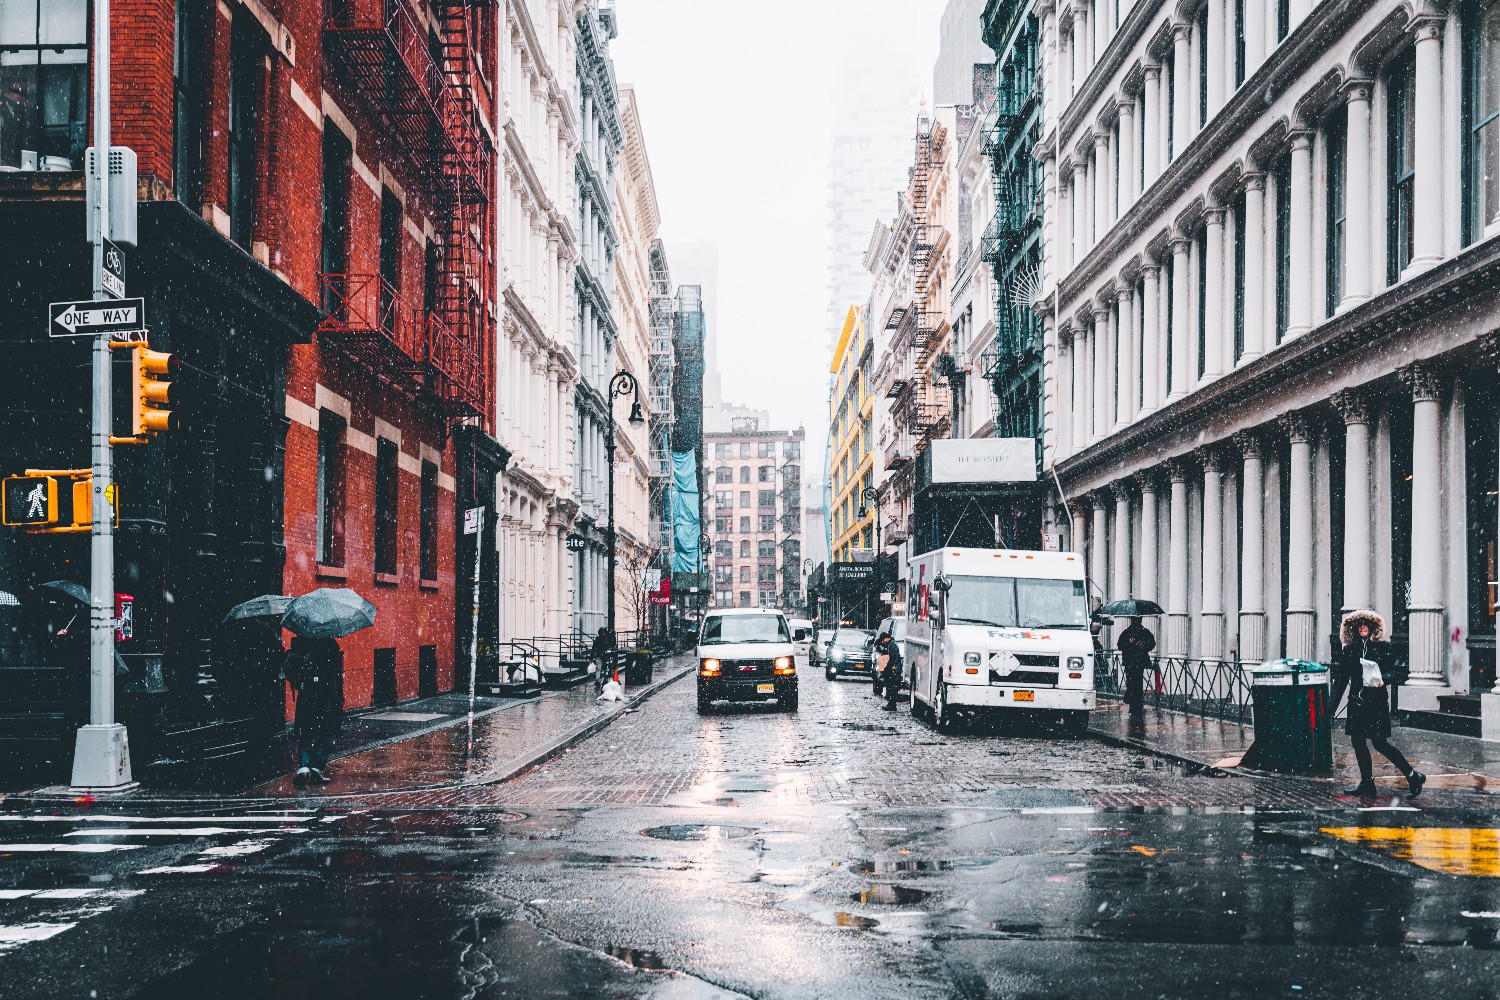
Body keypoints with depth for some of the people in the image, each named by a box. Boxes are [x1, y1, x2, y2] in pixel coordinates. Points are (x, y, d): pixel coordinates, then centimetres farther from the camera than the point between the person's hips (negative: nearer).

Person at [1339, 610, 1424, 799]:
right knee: (1358, 741, 4)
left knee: (1379, 742, -10)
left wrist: (1383, 679, -25)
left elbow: (1392, 672, -2)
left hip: (1377, 700, -4)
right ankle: (1366, 783, 15)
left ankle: (1413, 776, 2)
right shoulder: (1349, 650, 9)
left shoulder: (1383, 647, 0)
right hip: (1356, 702, 5)